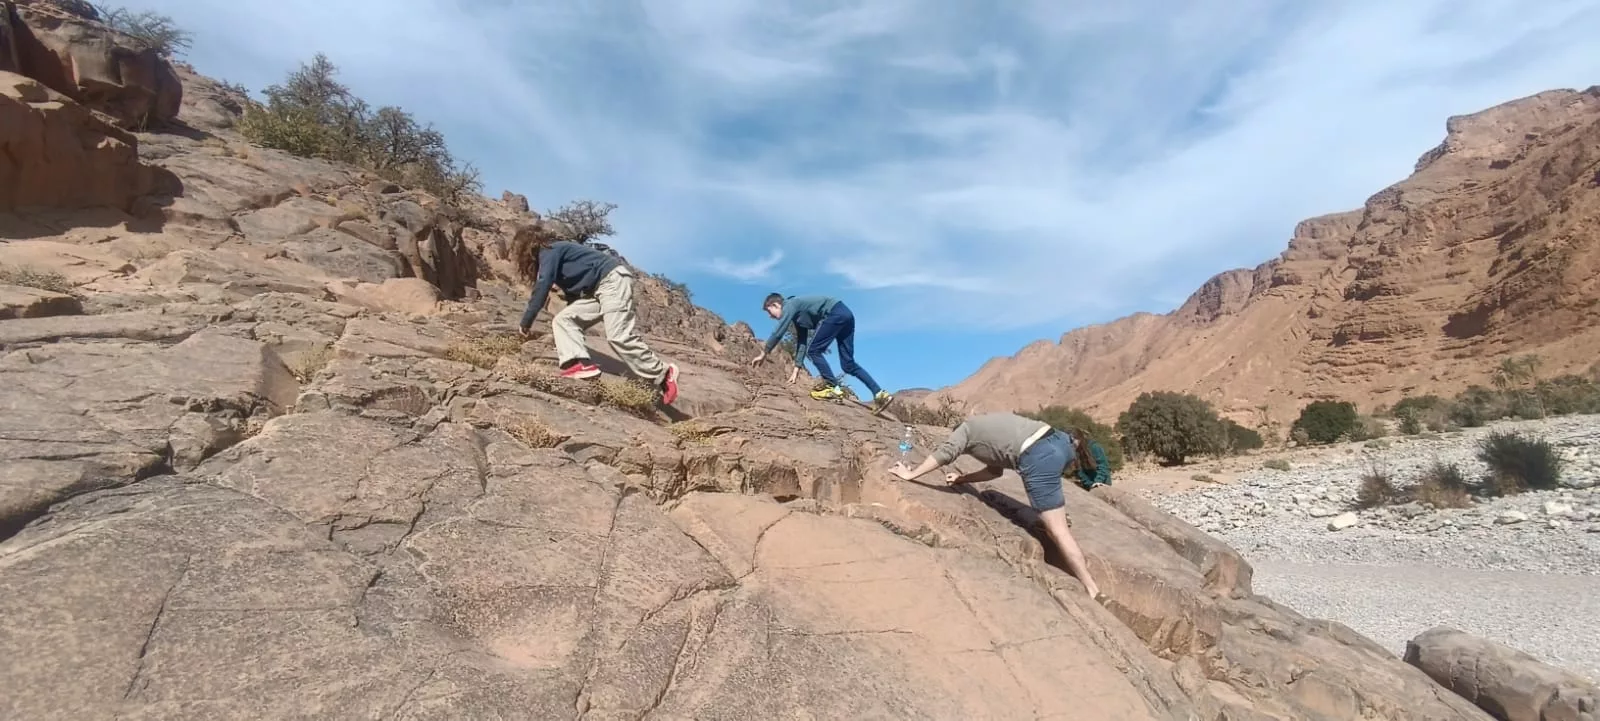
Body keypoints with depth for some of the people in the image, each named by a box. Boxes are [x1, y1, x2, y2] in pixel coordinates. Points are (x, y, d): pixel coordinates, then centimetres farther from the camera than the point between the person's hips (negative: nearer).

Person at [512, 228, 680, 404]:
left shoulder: (549, 251, -4)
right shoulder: (553, 255, 25)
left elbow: (541, 289, -11)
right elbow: (573, 290, 30)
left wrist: (525, 323, -4)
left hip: (613, 278, -10)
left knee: (619, 335, -22)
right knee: (562, 320, 3)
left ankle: (662, 374, -14)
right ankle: (579, 364, -17)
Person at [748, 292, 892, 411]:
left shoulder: (790, 305, 0)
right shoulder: (797, 315, 25)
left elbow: (777, 333, -5)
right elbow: (802, 341, 24)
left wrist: (763, 354, 5)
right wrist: (797, 367, 20)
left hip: (836, 313, -10)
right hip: (845, 313, 10)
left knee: (813, 350, -6)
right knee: (848, 364, 7)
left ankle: (832, 387, -9)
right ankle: (880, 394, 4)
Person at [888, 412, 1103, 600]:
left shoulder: (966, 428, 15)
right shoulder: (988, 425, 36)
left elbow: (942, 454, 7)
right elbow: (995, 470, 40)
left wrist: (911, 474, 14)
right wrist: (961, 479, 41)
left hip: (1038, 457, -8)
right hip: (1060, 440, 8)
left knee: (1057, 530, -1)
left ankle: (1092, 589, 2)